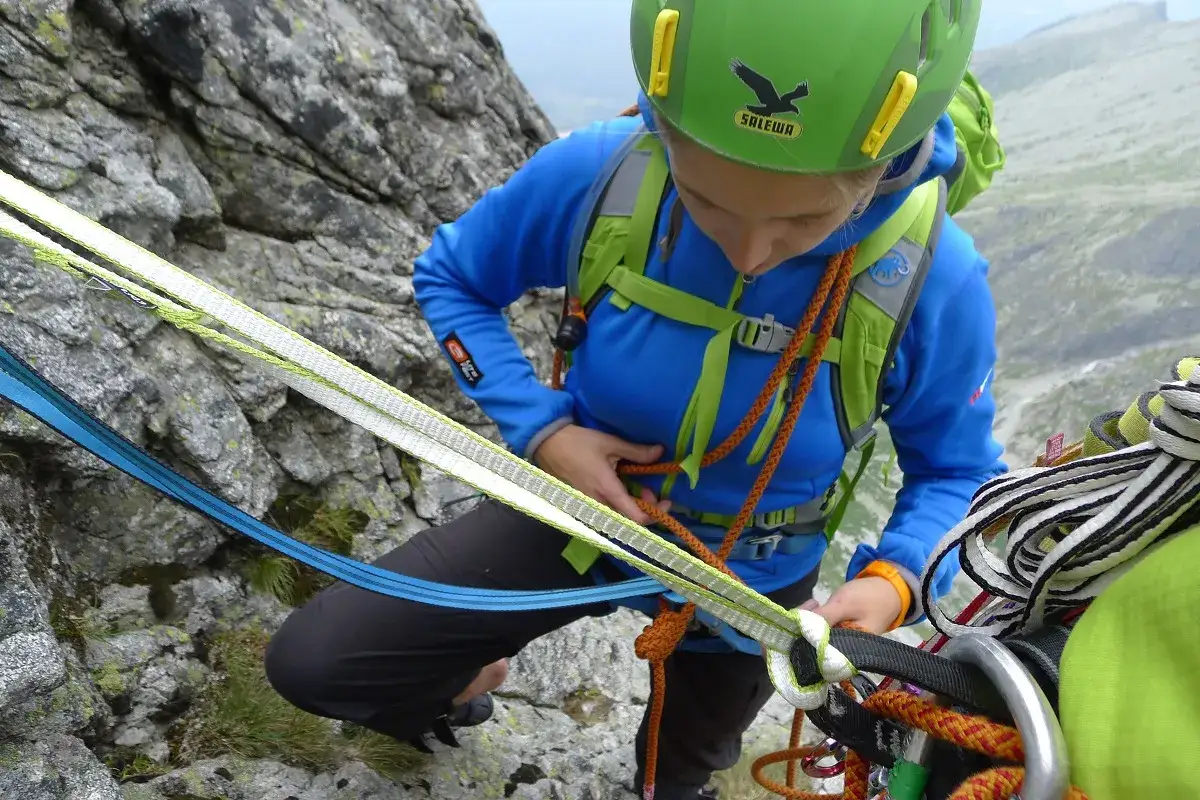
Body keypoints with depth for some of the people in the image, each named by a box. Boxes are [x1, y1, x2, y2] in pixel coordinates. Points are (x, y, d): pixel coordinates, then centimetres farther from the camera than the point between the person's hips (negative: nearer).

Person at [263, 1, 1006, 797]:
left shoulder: (935, 279, -31)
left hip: (747, 581, 0)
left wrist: (891, 583, -34)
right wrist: (541, 430, -25)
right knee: (310, 663, -4)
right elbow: (450, 279, -10)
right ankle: (461, 684, 31)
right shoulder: (596, 173, -29)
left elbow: (955, 470, -12)